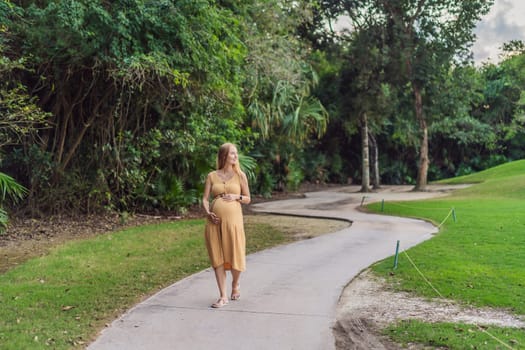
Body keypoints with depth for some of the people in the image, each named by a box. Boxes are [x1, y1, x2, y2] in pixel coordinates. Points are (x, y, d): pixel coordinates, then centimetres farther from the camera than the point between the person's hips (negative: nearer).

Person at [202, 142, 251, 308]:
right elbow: (205, 198, 7)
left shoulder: (240, 175, 8)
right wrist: (208, 213, -10)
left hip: (233, 219, -1)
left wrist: (236, 197, -7)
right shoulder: (212, 176, 9)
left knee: (235, 255, -2)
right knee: (218, 257, 1)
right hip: (215, 221, 1)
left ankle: (235, 283, 31)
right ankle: (223, 296, 10)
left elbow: (248, 199, 12)